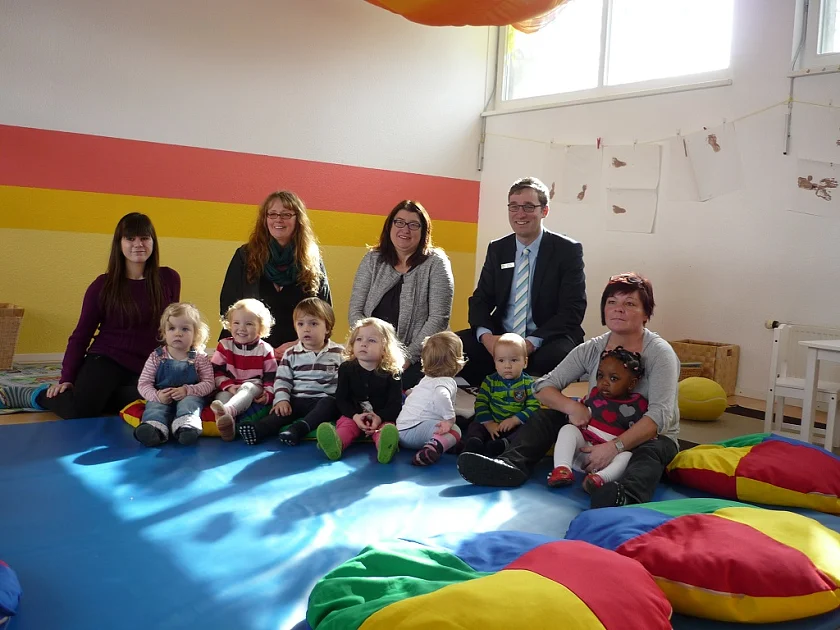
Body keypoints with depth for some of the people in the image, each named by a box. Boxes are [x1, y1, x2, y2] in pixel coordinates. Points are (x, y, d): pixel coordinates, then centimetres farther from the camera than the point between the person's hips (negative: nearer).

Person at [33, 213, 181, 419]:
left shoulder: (168, 279, 2)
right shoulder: (103, 285, -1)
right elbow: (81, 334, 4)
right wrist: (66, 379, -3)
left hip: (146, 369, 1)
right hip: (105, 361, -1)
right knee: (80, 410, -28)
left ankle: (99, 397, 3)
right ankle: (43, 395, 9)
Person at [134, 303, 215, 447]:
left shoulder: (199, 358, 1)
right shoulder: (156, 357, 4)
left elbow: (209, 383, -4)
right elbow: (143, 384, 1)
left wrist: (187, 390, -21)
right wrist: (156, 395, -21)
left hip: (190, 396, -1)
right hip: (162, 399, 1)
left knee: (189, 402, -33)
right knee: (154, 406, -30)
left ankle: (186, 427, -61)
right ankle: (154, 428, -60)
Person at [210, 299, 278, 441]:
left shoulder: (265, 349, 2)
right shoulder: (224, 345, 6)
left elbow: (271, 376, 2)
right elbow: (216, 371, 1)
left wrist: (268, 394, -15)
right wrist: (228, 386, -15)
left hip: (254, 388, -2)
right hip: (228, 389, 2)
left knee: (248, 388, -36)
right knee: (222, 395, -32)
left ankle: (227, 410, -66)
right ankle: (227, 423, -59)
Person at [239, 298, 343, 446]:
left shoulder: (338, 353, 4)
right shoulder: (291, 354, 10)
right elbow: (282, 380, 6)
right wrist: (282, 399, -11)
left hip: (325, 399, -2)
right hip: (297, 400, 2)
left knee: (329, 404, -34)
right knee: (281, 410, -26)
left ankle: (298, 429, -51)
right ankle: (259, 429, -48)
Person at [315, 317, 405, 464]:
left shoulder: (391, 372, -3)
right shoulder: (346, 368, 3)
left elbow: (395, 403, -7)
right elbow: (341, 398, -1)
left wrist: (380, 417, -26)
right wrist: (355, 415, -20)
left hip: (383, 417, -2)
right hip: (353, 415, 2)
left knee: (387, 427, -32)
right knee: (345, 424, -28)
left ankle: (385, 446, -66)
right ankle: (336, 443, -61)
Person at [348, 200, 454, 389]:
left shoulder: (435, 263, -2)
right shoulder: (373, 260, 8)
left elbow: (439, 318, -8)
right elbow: (355, 311, 4)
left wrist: (409, 356, -16)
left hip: (419, 358, -3)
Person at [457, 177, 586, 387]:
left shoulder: (568, 250, -4)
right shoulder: (497, 249, 9)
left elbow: (572, 309, -9)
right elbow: (480, 299, 8)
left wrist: (532, 343, -23)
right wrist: (486, 335, -15)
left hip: (547, 343, -3)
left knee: (557, 355, -38)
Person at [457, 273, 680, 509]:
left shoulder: (660, 353, -15)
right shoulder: (591, 349, -2)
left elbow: (660, 414, -27)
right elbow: (545, 387, -4)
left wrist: (615, 446, -39)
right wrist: (572, 407, -25)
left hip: (648, 438, -5)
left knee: (649, 454, -38)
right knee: (548, 415, -11)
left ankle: (625, 496, -67)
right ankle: (511, 464, -35)